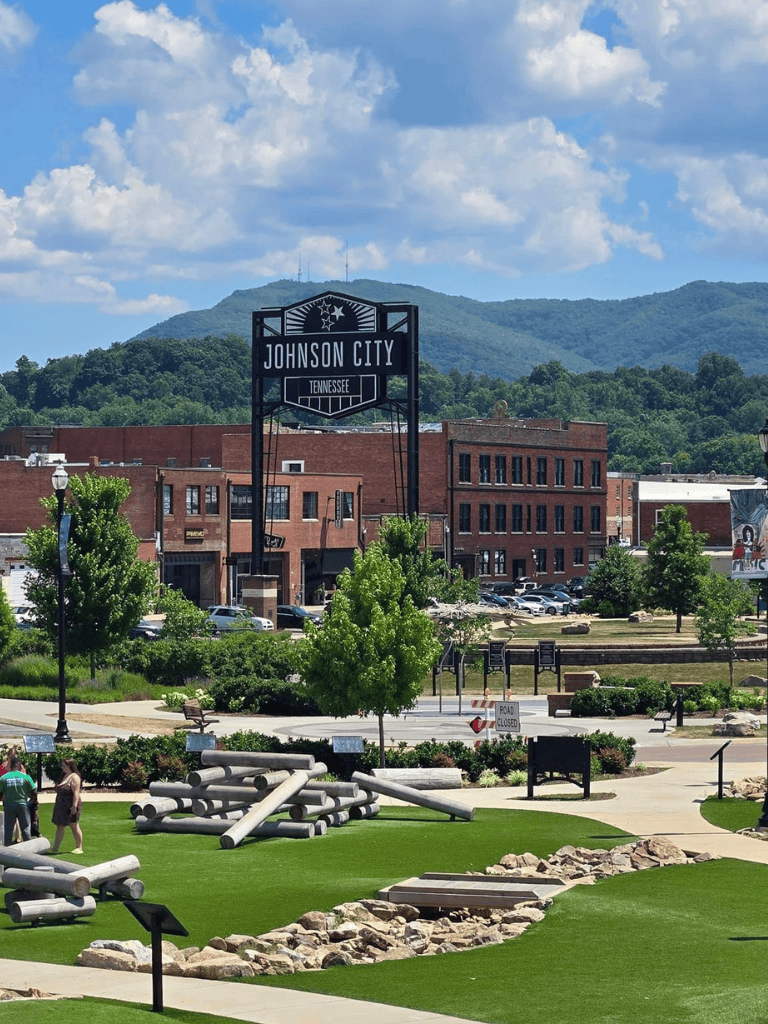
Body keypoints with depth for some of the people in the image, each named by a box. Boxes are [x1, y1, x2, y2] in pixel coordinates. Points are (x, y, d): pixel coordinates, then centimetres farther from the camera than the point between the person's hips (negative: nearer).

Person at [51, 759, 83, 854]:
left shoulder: (74, 777, -11)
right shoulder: (64, 776, 17)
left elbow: (76, 793, -19)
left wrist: (74, 806, -26)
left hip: (70, 806, -9)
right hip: (61, 807, 9)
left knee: (74, 826, -4)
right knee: (59, 827, 7)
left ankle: (79, 848, 2)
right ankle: (55, 848, 7)